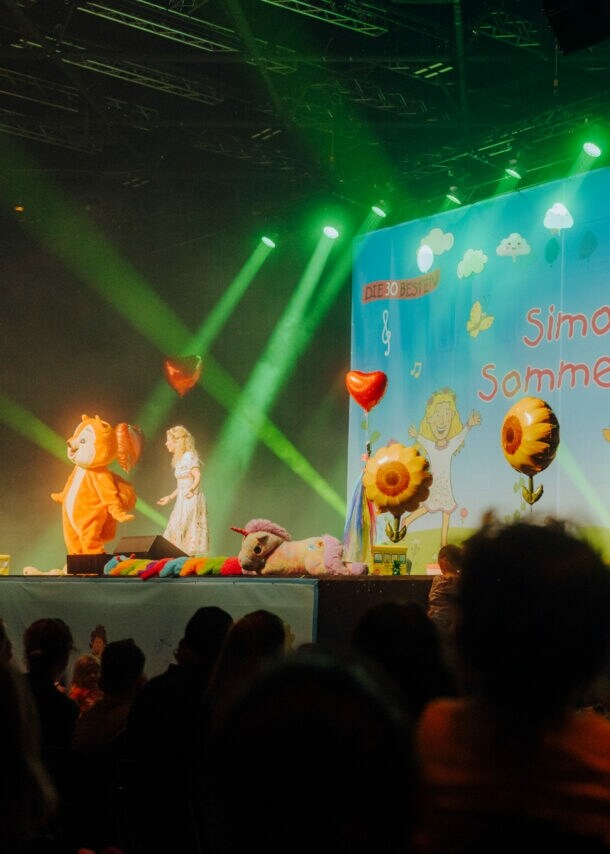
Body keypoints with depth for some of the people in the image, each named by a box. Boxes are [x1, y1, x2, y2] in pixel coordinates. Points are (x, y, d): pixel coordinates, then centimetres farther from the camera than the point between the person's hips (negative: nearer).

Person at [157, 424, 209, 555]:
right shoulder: (180, 459, 16)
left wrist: (191, 490, -43)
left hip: (191, 499, -10)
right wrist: (170, 497, 30)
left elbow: (198, 476, -25)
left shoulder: (189, 457, -12)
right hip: (183, 500, 10)